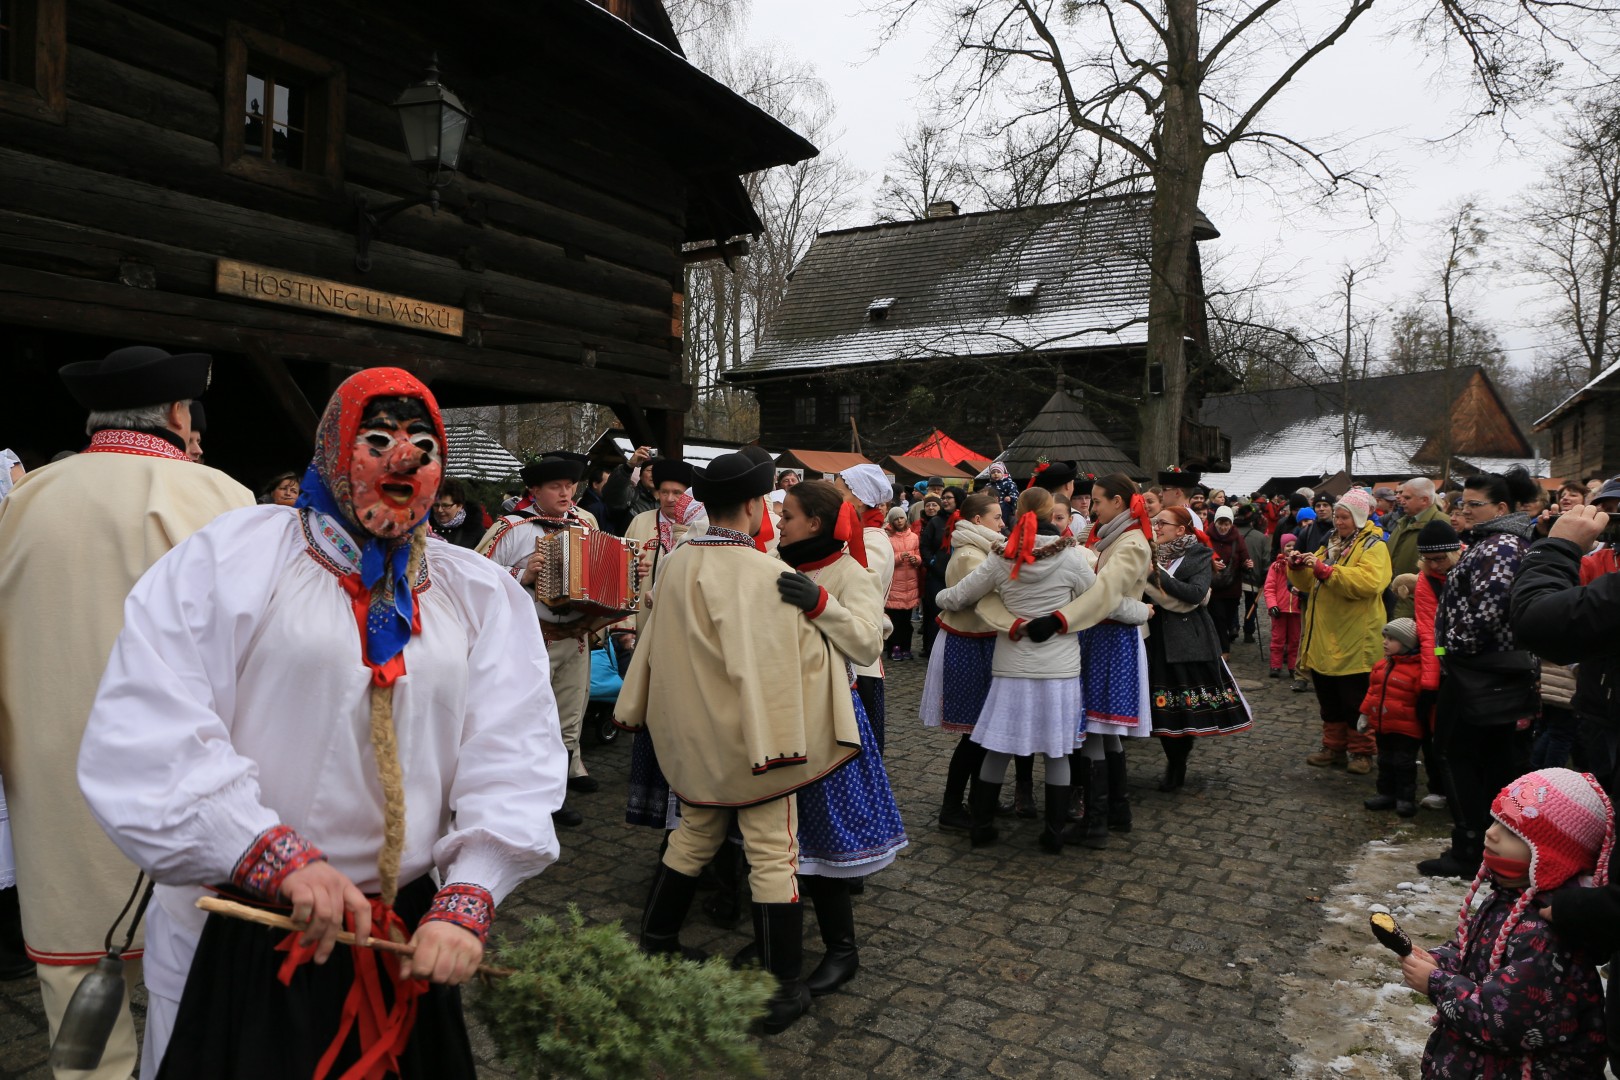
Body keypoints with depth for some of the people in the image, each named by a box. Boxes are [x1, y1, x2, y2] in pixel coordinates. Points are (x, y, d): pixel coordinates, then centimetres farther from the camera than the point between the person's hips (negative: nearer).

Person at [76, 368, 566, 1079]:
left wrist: (467, 900, -14)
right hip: (235, 944, -3)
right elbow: (145, 737, -14)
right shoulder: (231, 558, -6)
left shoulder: (482, 594, 4)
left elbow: (515, 752, -3)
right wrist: (279, 860, -22)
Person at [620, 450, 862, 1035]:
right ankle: (781, 991, 14)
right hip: (753, 735, -6)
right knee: (772, 855, 5)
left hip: (692, 733, 7)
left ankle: (655, 943, 37)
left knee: (693, 837, 24)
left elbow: (655, 643, 10)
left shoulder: (677, 564, -1)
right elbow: (804, 654, -16)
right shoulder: (770, 575, -22)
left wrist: (636, 709, 20)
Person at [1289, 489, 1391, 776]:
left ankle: (1361, 751, 14)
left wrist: (1325, 570, -30)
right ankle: (1334, 747, 24)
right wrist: (1298, 567, -4)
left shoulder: (1374, 546, -7)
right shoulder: (1332, 544, 16)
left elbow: (1368, 582, -26)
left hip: (1354, 642, -7)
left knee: (1355, 700, 2)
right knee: (1328, 698, 13)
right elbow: (1308, 584, 17)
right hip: (1324, 639, 7)